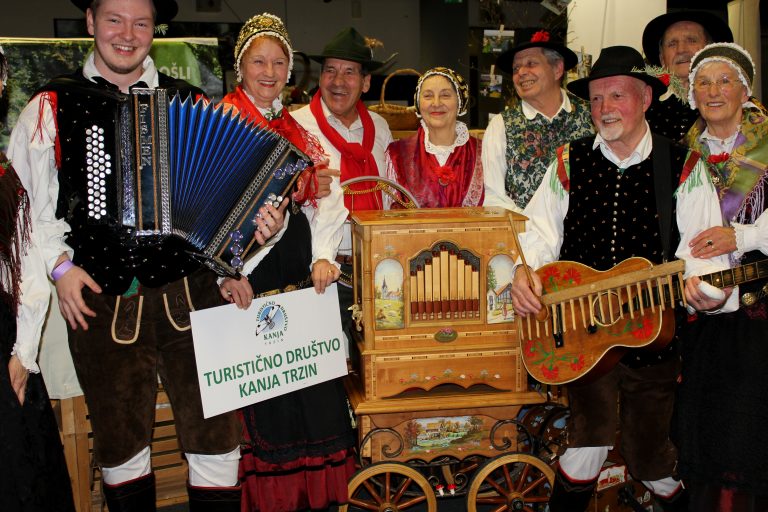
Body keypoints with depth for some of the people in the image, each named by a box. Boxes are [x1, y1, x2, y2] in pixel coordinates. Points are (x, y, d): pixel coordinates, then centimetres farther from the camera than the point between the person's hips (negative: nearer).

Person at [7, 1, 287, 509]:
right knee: (120, 439, 14)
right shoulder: (52, 107, 6)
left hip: (188, 293, 0)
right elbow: (22, 199, 6)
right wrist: (59, 265, -5)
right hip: (99, 301, 0)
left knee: (215, 432, 4)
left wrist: (259, 222, -8)